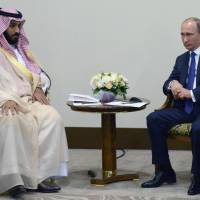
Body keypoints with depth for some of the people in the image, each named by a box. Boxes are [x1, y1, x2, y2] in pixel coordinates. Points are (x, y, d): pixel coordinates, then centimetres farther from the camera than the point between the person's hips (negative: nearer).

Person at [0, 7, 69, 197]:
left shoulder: (21, 50, 23)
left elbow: (41, 75, 24)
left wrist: (39, 88, 1)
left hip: (27, 101, 6)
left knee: (52, 118, -25)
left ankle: (41, 175, -29)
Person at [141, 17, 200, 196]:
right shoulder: (181, 59, 17)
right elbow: (166, 85, 14)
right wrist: (172, 85, -9)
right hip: (184, 108, 6)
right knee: (153, 119, -16)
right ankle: (164, 172, -11)